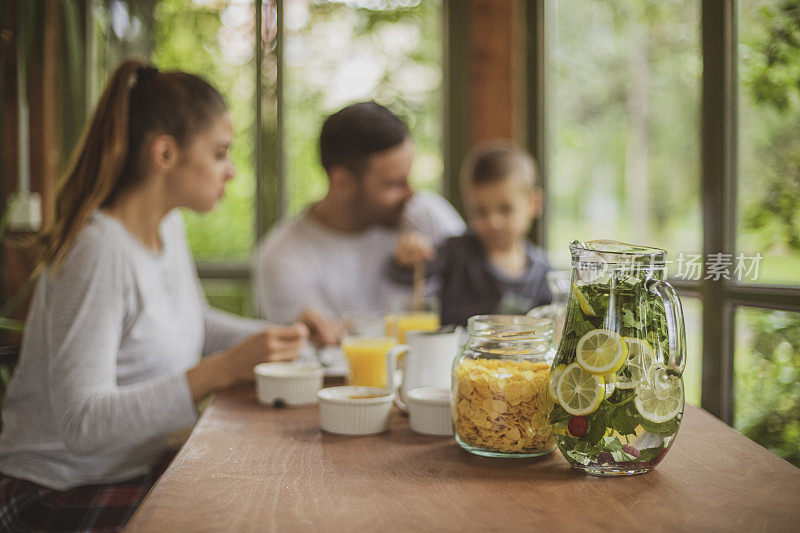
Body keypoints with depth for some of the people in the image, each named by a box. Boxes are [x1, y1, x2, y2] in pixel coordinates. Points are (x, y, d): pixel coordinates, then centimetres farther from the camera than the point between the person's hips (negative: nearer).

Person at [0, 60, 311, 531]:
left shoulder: (169, 226, 4)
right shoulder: (100, 251, -23)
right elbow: (82, 425, -28)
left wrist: (278, 337, 7)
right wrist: (223, 370, -35)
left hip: (138, 472, 8)